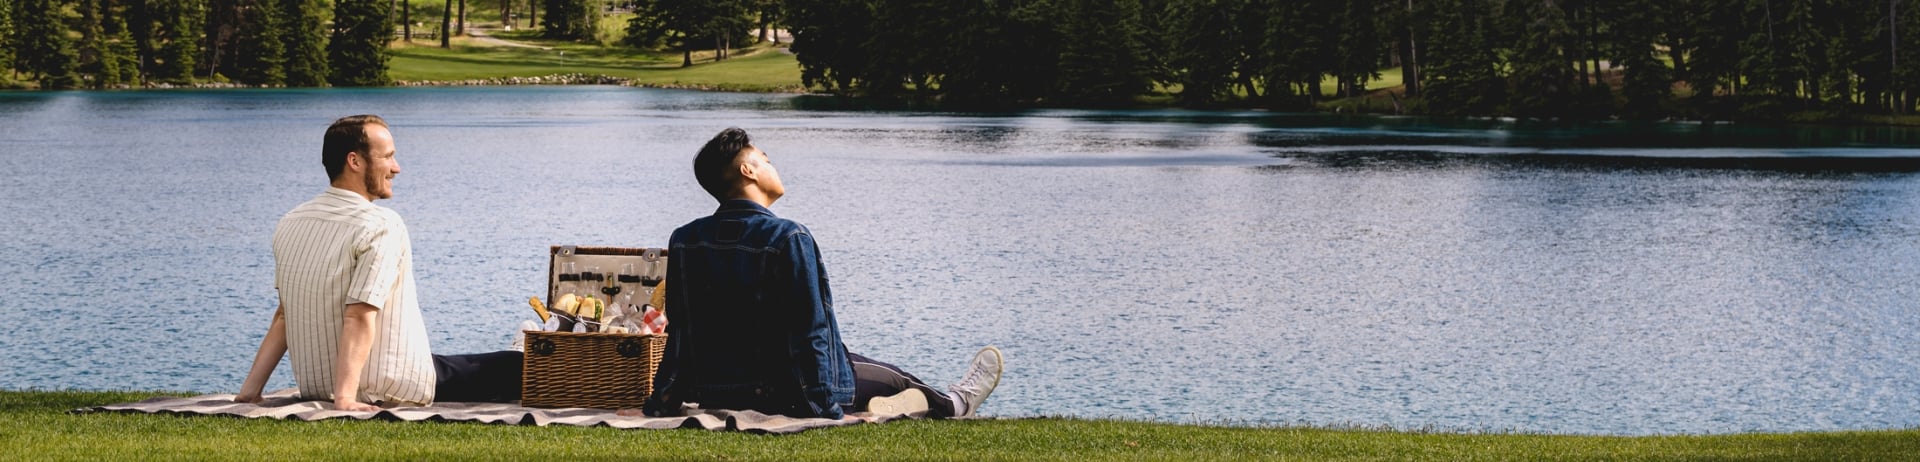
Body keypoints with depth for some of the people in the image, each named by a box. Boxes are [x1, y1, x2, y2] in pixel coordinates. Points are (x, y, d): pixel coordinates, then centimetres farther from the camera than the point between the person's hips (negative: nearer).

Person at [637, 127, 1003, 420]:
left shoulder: (685, 241, -3)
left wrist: (662, 404, 11)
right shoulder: (787, 238, -20)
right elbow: (810, 333, -20)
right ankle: (952, 405, 51)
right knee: (891, 380, 22)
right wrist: (827, 411, -14)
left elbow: (681, 333, 3)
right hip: (782, 395, -6)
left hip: (713, 395, 6)